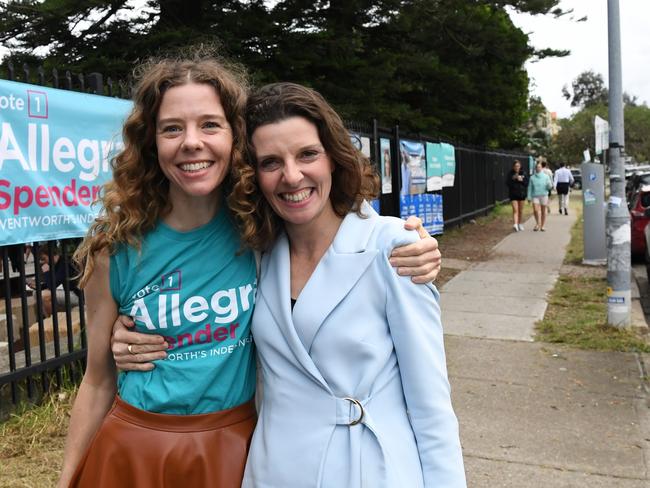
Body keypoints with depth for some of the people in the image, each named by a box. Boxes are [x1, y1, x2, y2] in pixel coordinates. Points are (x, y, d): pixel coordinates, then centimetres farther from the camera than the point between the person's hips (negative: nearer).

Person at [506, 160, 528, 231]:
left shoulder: (523, 173, 2)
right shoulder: (510, 174, -1)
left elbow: (527, 183, 1)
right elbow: (507, 183, -6)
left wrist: (521, 180, -15)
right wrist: (513, 179, -18)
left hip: (521, 194, 2)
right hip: (513, 194, -2)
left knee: (520, 210, 12)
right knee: (515, 210, -13)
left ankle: (520, 224, 27)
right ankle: (515, 224, -23)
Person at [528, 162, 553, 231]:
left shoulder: (546, 176, 2)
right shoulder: (532, 177, 4)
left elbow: (549, 187, 1)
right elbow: (530, 188, 6)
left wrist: (550, 184, -23)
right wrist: (529, 197, 2)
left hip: (544, 195, 0)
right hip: (535, 196, 0)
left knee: (543, 211, 4)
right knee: (535, 210, -14)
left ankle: (542, 226, 14)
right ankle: (538, 223, 8)